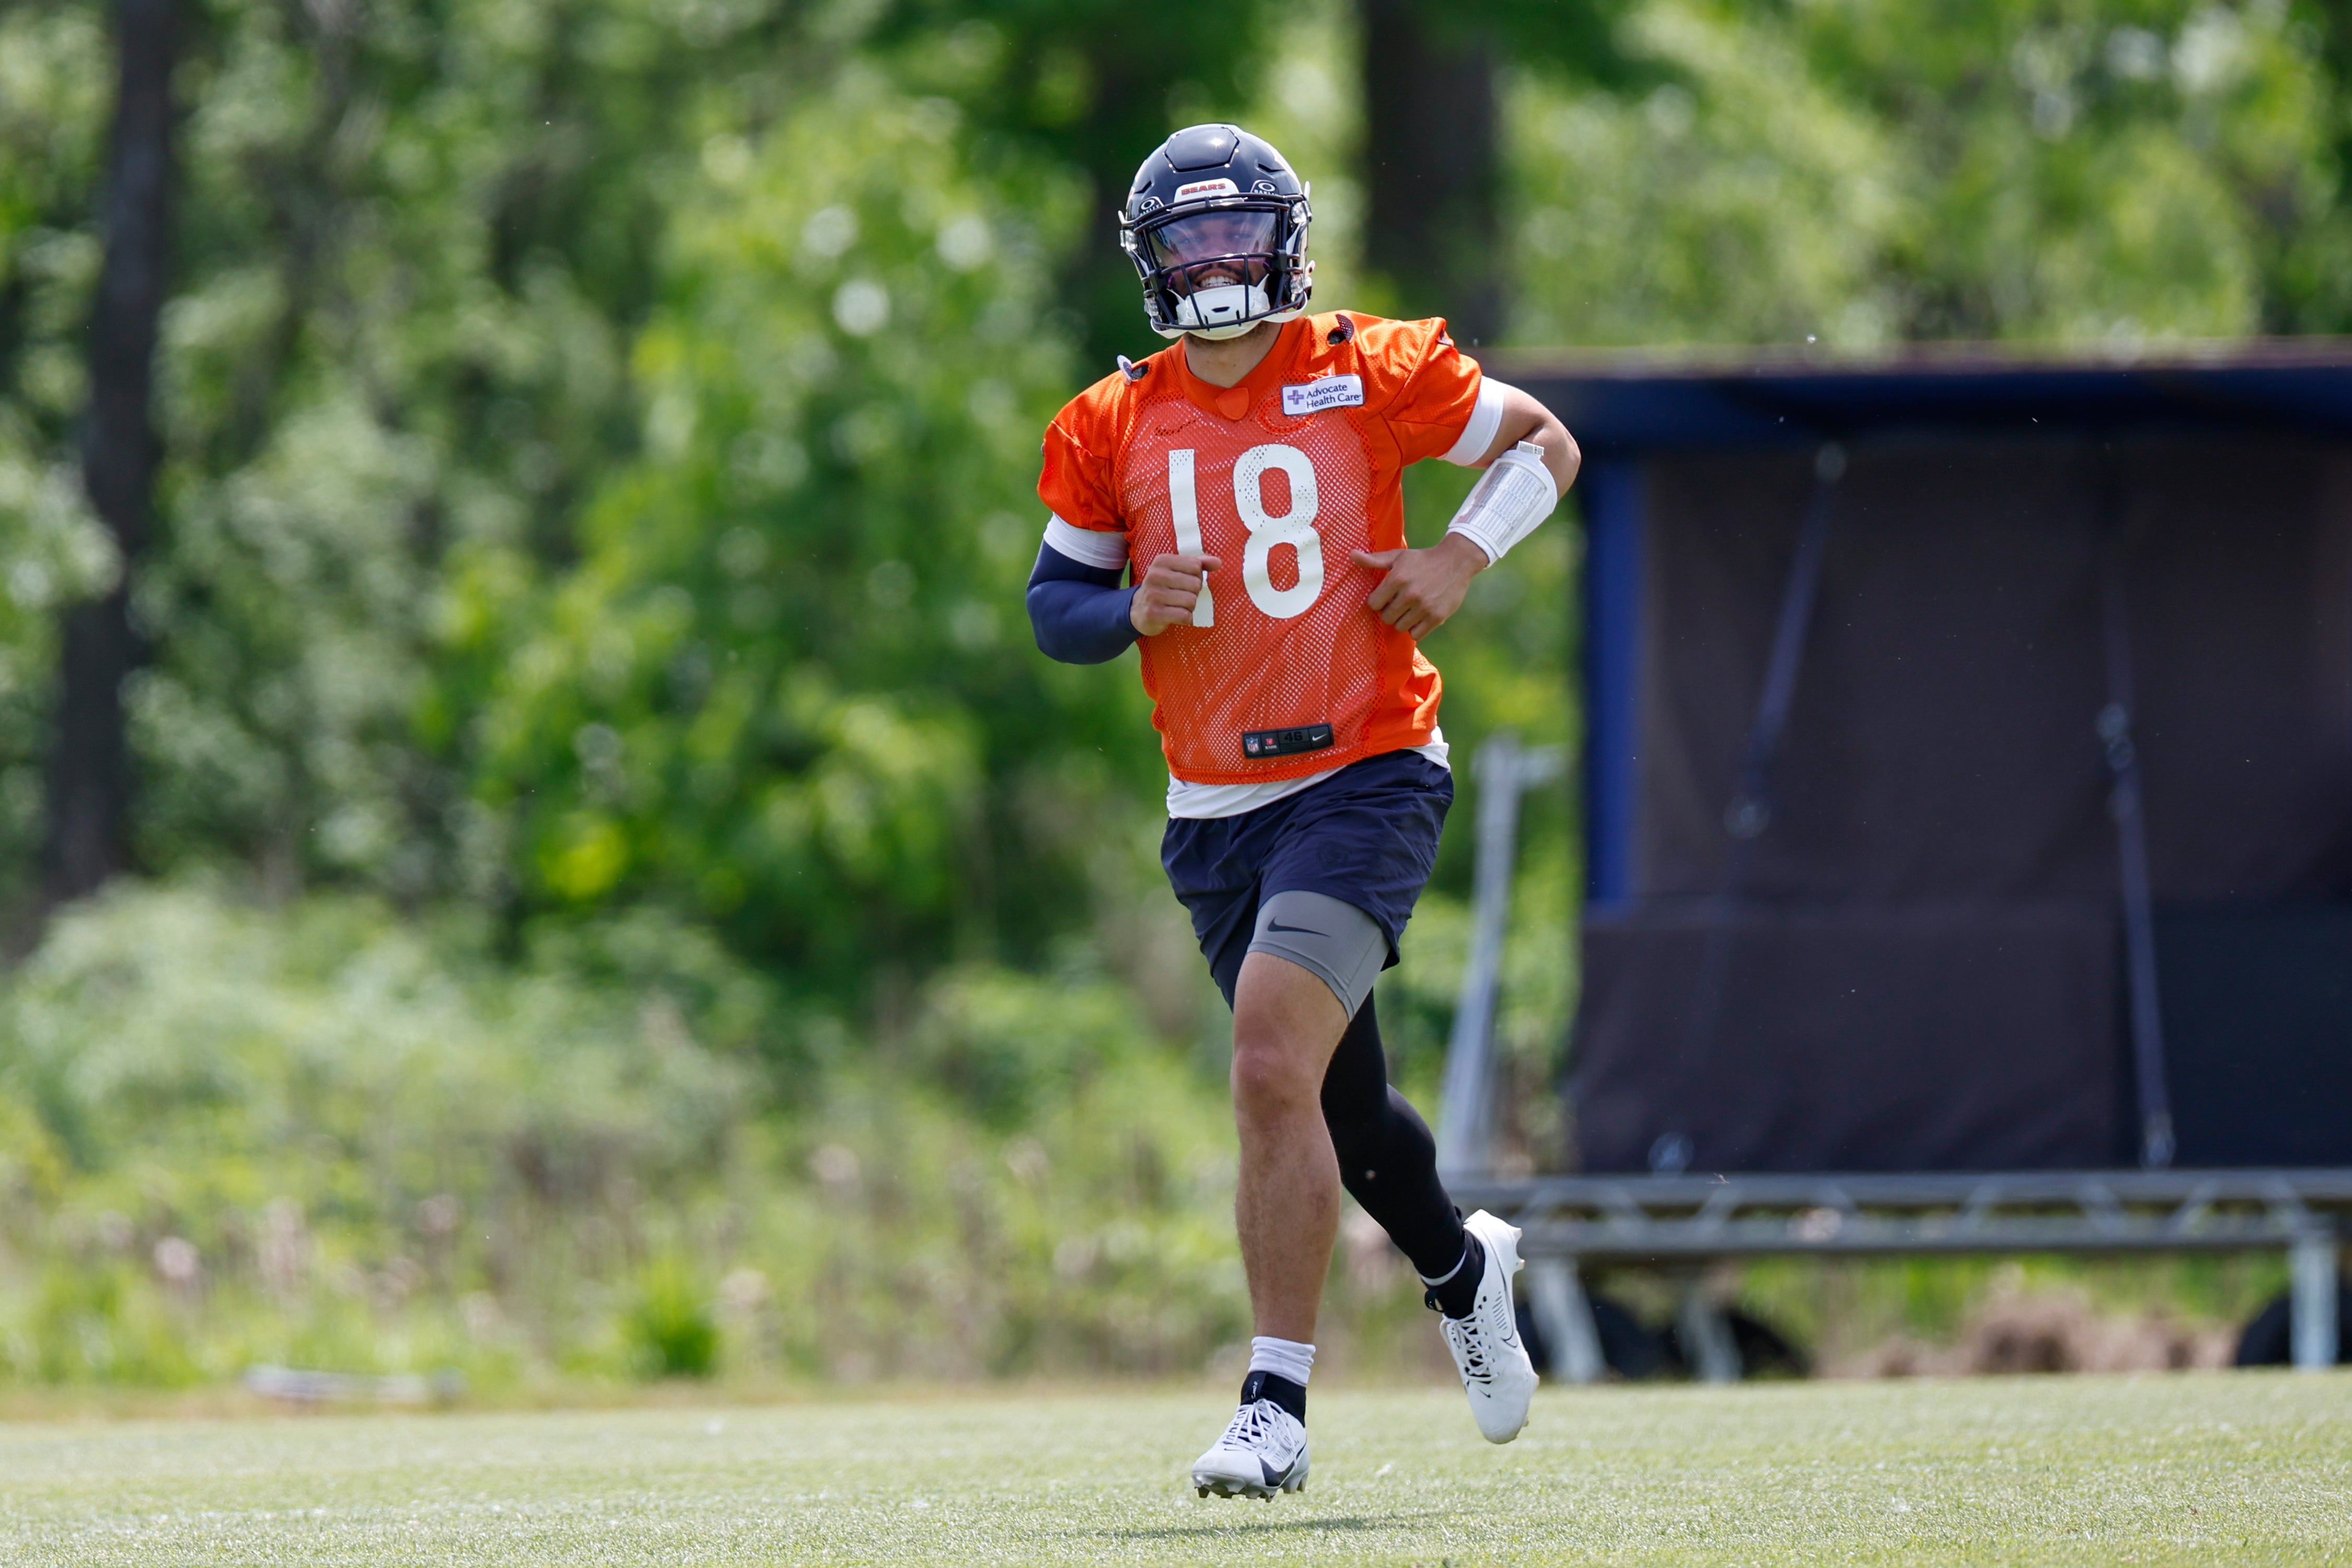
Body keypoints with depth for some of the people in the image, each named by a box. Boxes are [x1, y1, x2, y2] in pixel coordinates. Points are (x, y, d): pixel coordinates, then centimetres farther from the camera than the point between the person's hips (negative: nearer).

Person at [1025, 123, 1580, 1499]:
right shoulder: (1114, 430, 5)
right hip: (1217, 811, 4)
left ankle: (1278, 1402, -18)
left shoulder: (1369, 376, -2)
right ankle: (1463, 1268, 47)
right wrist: (1135, 612, -9)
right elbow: (1055, 602, 13)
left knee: (1276, 1065, -22)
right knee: (1340, 1108, 15)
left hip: (1368, 780, -4)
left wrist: (1467, 554, -7)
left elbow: (1544, 443, 10)